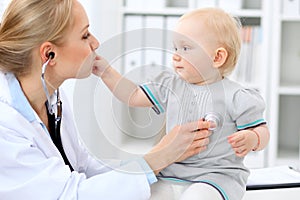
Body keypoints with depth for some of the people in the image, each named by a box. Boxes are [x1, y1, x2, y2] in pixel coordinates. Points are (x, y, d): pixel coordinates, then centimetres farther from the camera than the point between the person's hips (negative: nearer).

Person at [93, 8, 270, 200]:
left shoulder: (237, 97, -7)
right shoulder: (171, 86, 9)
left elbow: (262, 131, -4)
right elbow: (134, 96, 17)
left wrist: (251, 140, -26)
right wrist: (106, 72, 10)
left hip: (217, 176, -5)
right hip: (172, 173, 5)